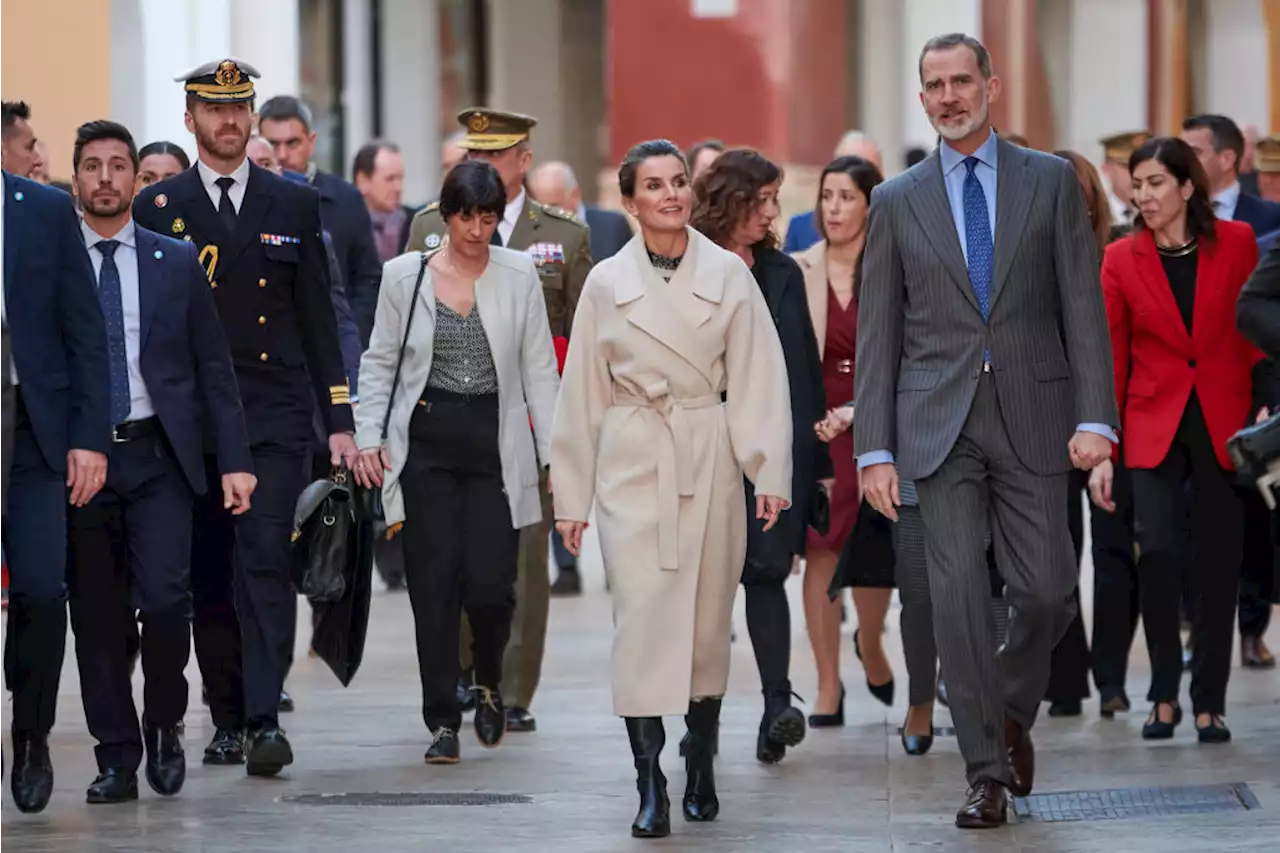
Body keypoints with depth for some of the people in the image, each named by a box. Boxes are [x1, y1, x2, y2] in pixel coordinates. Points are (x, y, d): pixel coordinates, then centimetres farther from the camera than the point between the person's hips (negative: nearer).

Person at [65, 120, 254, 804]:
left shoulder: (177, 264, 8)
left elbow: (215, 370, 8)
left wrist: (235, 460, 1)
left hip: (157, 456, 0)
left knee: (165, 598, -13)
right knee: (96, 615, 2)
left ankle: (164, 723, 11)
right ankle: (117, 757, 11)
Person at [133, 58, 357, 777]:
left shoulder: (295, 205, 10)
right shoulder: (156, 209, 6)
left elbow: (317, 317, 10)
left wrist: (340, 420, 6)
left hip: (276, 419, -1)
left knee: (265, 561, -13)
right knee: (209, 575, 5)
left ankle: (265, 719, -17)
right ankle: (228, 718, 15)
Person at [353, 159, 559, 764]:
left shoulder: (518, 275, 3)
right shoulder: (404, 276, 3)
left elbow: (539, 369, 5)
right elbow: (380, 363, 9)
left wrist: (557, 453, 1)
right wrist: (369, 436, -2)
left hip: (495, 442, 0)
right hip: (427, 442, 0)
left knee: (490, 583, -7)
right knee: (435, 583, -3)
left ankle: (488, 684, 23)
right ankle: (443, 720, 6)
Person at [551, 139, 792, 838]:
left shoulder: (728, 275, 2)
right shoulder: (606, 283, 4)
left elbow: (758, 380, 1)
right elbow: (582, 395, 8)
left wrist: (770, 472, -7)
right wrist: (571, 497, 8)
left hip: (709, 460, 1)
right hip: (631, 461, -1)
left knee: (707, 620, 7)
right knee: (642, 612, -10)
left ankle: (701, 771, 22)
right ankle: (649, 788, -12)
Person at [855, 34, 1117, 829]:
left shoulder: (1051, 180, 6)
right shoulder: (897, 202, 8)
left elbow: (1084, 306, 2)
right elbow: (878, 334, 7)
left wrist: (1095, 418, -8)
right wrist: (875, 449, 0)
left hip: (1032, 418, 0)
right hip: (940, 424, 0)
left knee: (1046, 591, -3)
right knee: (959, 591, -6)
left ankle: (1014, 709, 27)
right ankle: (988, 773, -1)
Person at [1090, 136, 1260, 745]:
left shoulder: (1236, 243, 1)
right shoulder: (1122, 260, 2)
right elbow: (1108, 359, 4)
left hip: (1224, 425, 0)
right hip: (1154, 424, 0)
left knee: (1217, 566, 2)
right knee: (1160, 552, -16)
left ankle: (1210, 705, 13)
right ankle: (1164, 697, -1)